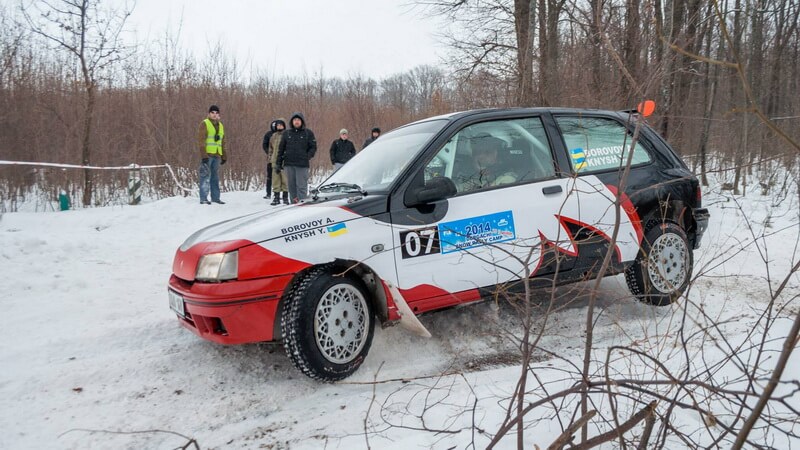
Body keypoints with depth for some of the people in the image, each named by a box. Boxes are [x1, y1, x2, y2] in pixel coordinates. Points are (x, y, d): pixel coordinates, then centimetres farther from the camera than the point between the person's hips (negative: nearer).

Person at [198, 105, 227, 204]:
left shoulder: (220, 126, 19)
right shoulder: (204, 124, -2)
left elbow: (223, 142, 23)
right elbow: (201, 140, -9)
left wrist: (224, 156, 18)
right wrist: (204, 155, -18)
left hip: (217, 155, 6)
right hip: (207, 155, -6)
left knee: (215, 177, 10)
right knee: (206, 176, -7)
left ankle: (215, 197, 15)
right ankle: (203, 198, -6)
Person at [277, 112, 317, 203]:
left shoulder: (308, 133, 5)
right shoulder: (286, 133, 12)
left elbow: (313, 147, 5)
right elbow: (281, 149, 13)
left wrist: (307, 157, -9)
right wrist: (279, 163, 8)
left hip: (302, 165, -3)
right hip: (289, 164, 3)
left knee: (301, 186, -7)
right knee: (291, 186, 7)